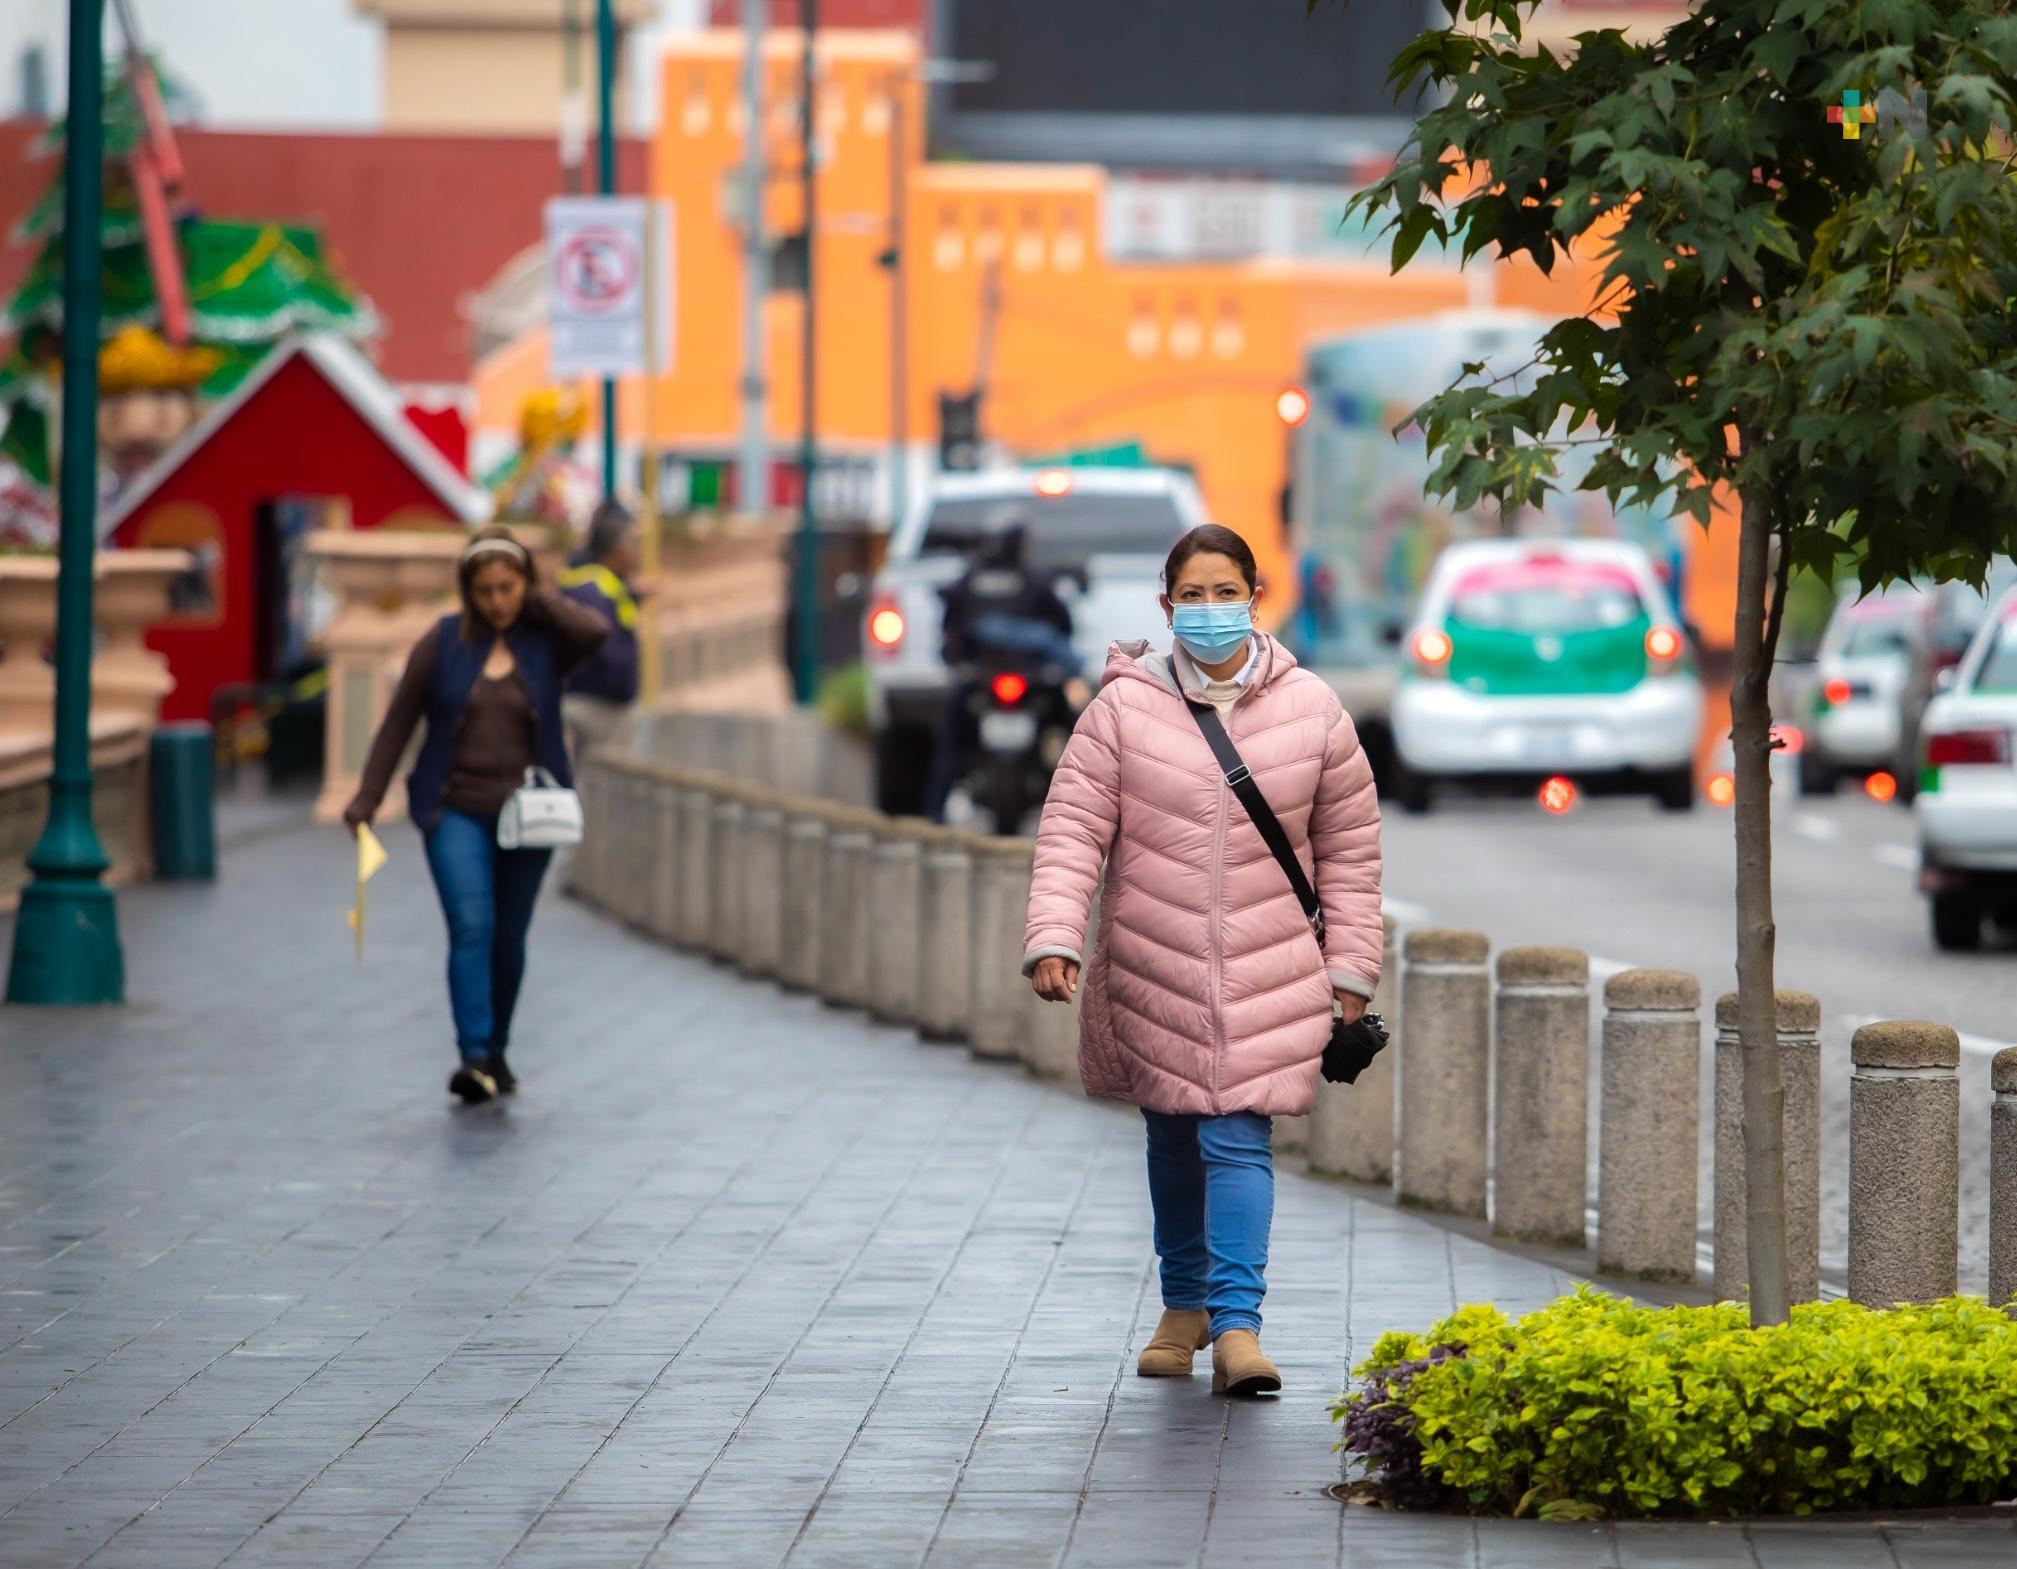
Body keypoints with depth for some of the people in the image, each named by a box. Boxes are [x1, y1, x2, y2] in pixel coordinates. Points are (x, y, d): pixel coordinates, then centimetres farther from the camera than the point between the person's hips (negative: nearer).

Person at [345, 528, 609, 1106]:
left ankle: (496, 1054, 27)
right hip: (457, 812, -1)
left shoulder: (545, 642, 0)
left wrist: (538, 600, -8)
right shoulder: (443, 642, 0)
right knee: (471, 925, -17)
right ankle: (474, 1057, -24)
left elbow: (595, 630, -22)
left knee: (508, 939, 10)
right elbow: (399, 722, 5)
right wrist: (367, 798, 2)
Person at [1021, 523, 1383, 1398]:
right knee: (1174, 1139, 13)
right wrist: (1053, 940, -18)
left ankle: (1236, 1326, -15)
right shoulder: (1124, 707, -4)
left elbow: (1350, 848, 7)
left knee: (1238, 1140, -11)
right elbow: (1072, 830, -6)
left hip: (1268, 974, -1)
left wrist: (1349, 969, 5)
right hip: (1152, 970, 1)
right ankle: (1182, 1306, 31)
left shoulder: (1311, 711, 0)